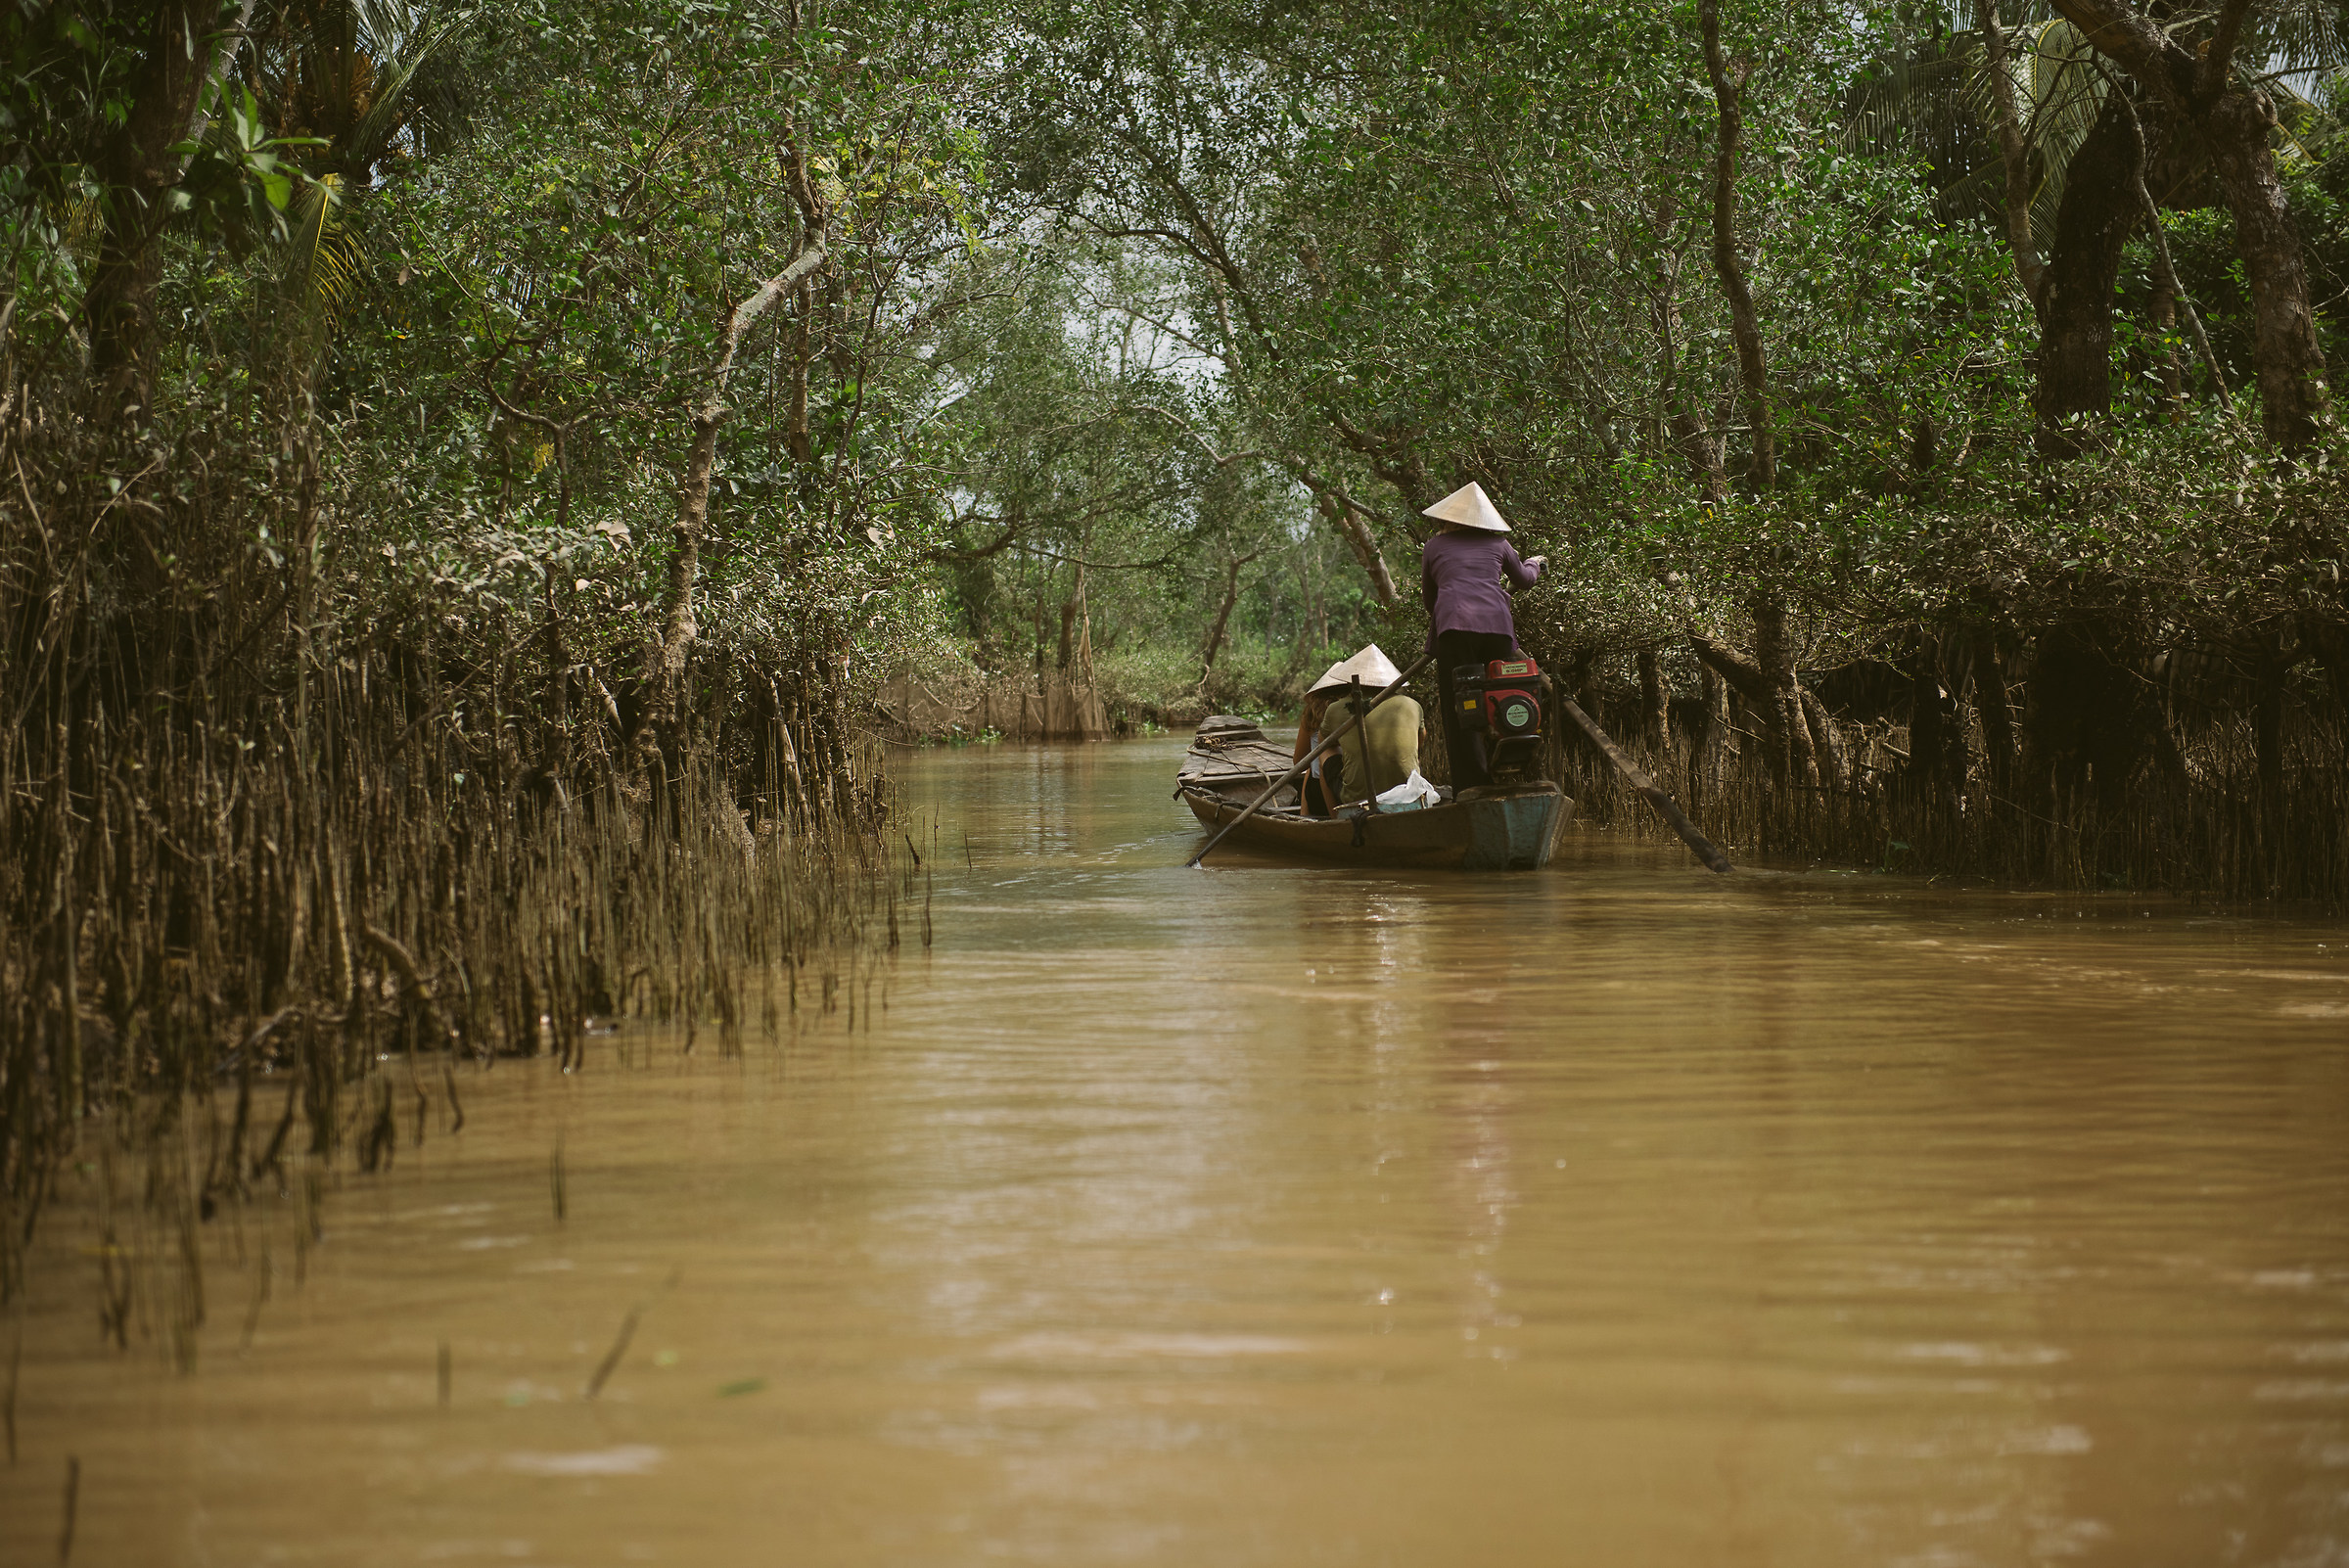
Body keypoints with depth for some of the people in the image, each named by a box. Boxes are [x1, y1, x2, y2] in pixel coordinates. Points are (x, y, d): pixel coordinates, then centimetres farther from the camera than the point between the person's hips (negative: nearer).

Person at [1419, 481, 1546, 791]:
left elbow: (1428, 599, 29)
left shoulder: (1434, 547, 18)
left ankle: (1471, 789, -9)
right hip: (1498, 625, 2)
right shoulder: (1498, 544, 21)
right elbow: (1524, 579, 38)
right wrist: (1535, 564, 61)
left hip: (1454, 628, -2)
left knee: (1459, 711, -2)